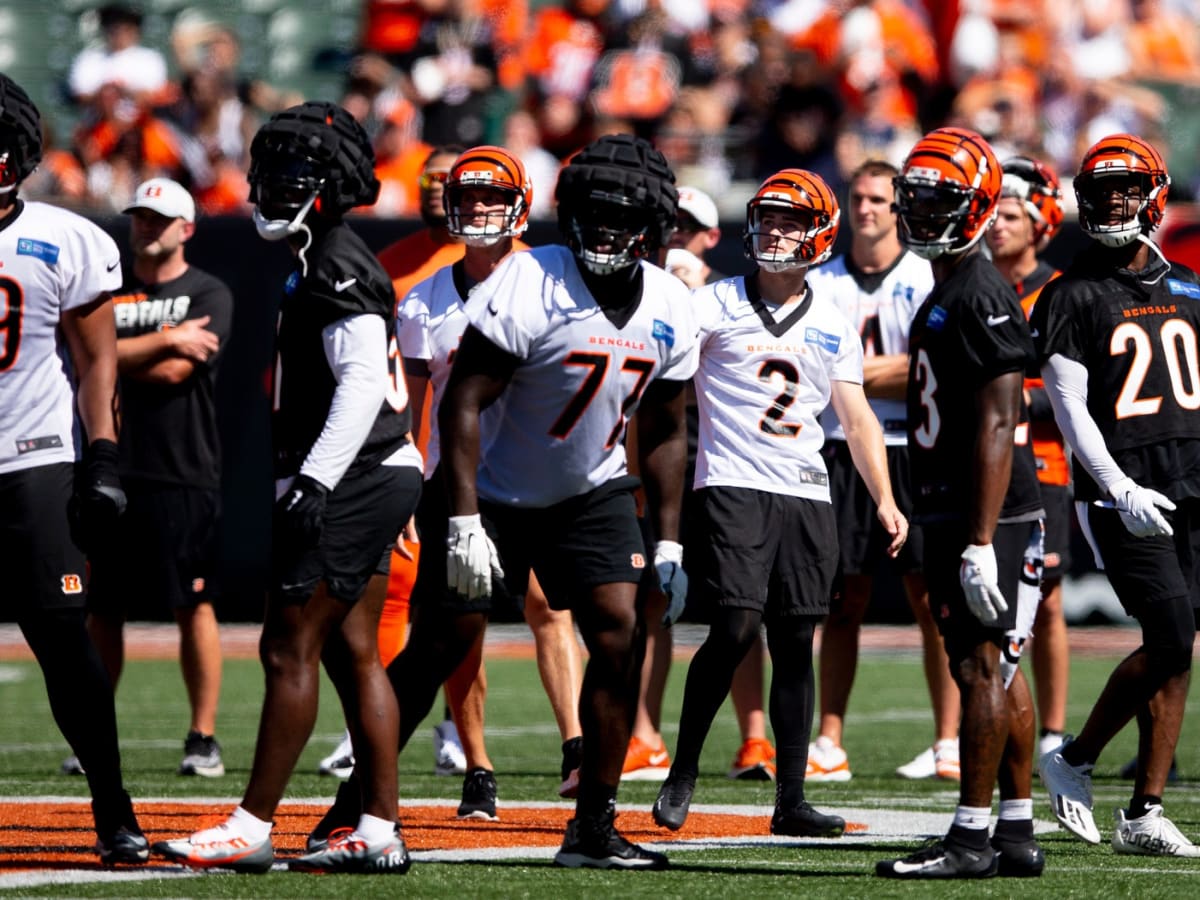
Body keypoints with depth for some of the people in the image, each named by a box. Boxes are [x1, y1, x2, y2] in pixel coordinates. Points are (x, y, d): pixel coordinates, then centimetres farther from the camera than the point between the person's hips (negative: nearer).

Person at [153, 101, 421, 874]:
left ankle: (253, 828, -7)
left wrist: (314, 484, -28)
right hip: (375, 482, 10)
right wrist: (309, 484, 25)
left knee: (290, 649, -8)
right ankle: (380, 830, 9)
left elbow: (362, 382, -24)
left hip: (352, 482, -10)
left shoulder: (336, 267, -14)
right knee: (352, 653, 9)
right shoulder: (326, 261, 18)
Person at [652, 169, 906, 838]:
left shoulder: (833, 326, 13)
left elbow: (857, 417, 16)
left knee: (795, 643, 3)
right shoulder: (719, 305, 3)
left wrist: (885, 499, 9)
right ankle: (683, 773, 1)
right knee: (736, 628, -16)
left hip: (806, 493, 4)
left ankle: (792, 800, 6)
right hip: (733, 485, -4)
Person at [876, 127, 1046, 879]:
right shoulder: (945, 295, 17)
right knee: (995, 670, 11)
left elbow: (996, 428, -20)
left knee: (983, 668, -8)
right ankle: (1017, 836, 15)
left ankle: (972, 838, -7)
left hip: (987, 516, -10)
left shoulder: (980, 298, -15)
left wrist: (981, 543, -24)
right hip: (957, 513, 10)